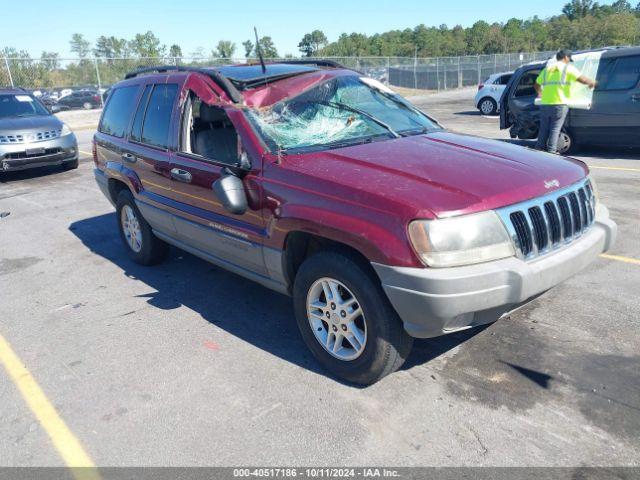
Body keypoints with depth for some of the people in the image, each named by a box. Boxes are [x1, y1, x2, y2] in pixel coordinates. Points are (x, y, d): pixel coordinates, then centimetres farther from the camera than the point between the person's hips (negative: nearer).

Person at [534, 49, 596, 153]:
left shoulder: (547, 69, 19)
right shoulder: (567, 68, 3)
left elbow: (536, 85, 25)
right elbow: (582, 79, -5)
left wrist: (540, 94, 41)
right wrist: (592, 83, 12)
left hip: (545, 104, 5)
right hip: (559, 104, -5)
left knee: (543, 129, 11)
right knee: (555, 129, -2)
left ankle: (539, 149, 12)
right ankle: (551, 151, -5)